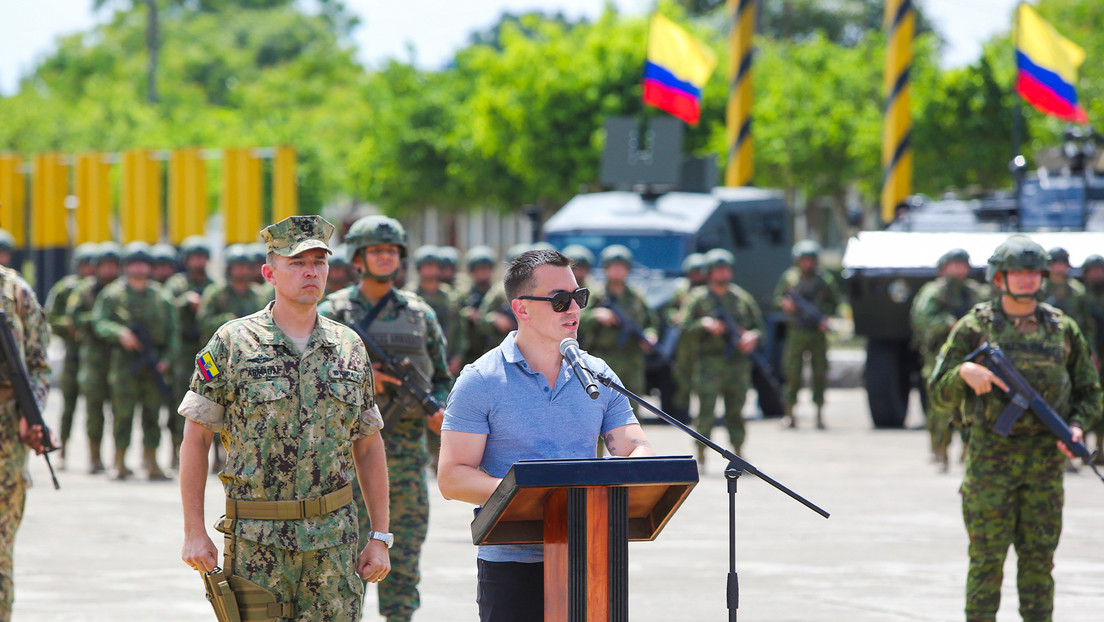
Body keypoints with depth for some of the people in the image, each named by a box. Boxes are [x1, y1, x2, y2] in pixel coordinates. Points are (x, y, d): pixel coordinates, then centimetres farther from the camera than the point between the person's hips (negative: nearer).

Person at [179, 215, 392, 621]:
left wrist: (381, 537, 9)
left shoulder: (349, 348, 9)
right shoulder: (233, 343, -2)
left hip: (334, 539, 3)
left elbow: (368, 449, 14)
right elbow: (195, 439, 0)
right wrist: (194, 533, -5)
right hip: (256, 540, -3)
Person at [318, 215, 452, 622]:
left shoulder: (420, 313, 10)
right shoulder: (334, 312, 1)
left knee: (408, 545, 4)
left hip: (406, 448, 3)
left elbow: (440, 378, 15)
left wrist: (437, 412, -5)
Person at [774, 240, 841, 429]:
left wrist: (826, 317, -7)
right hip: (796, 332, 0)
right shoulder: (789, 277, 7)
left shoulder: (824, 279, 5)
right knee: (792, 373, -2)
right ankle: (789, 413, 7)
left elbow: (834, 302, 10)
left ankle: (820, 413, 9)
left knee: (820, 373, 0)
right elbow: (777, 297, 12)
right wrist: (784, 303, -11)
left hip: (817, 331, 0)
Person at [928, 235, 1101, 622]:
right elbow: (940, 393, 0)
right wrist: (964, 372, -21)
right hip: (991, 458, -2)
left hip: (1046, 460, 2)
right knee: (988, 556, -2)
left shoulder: (1062, 328, 7)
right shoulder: (974, 327, 0)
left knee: (1039, 556, 5)